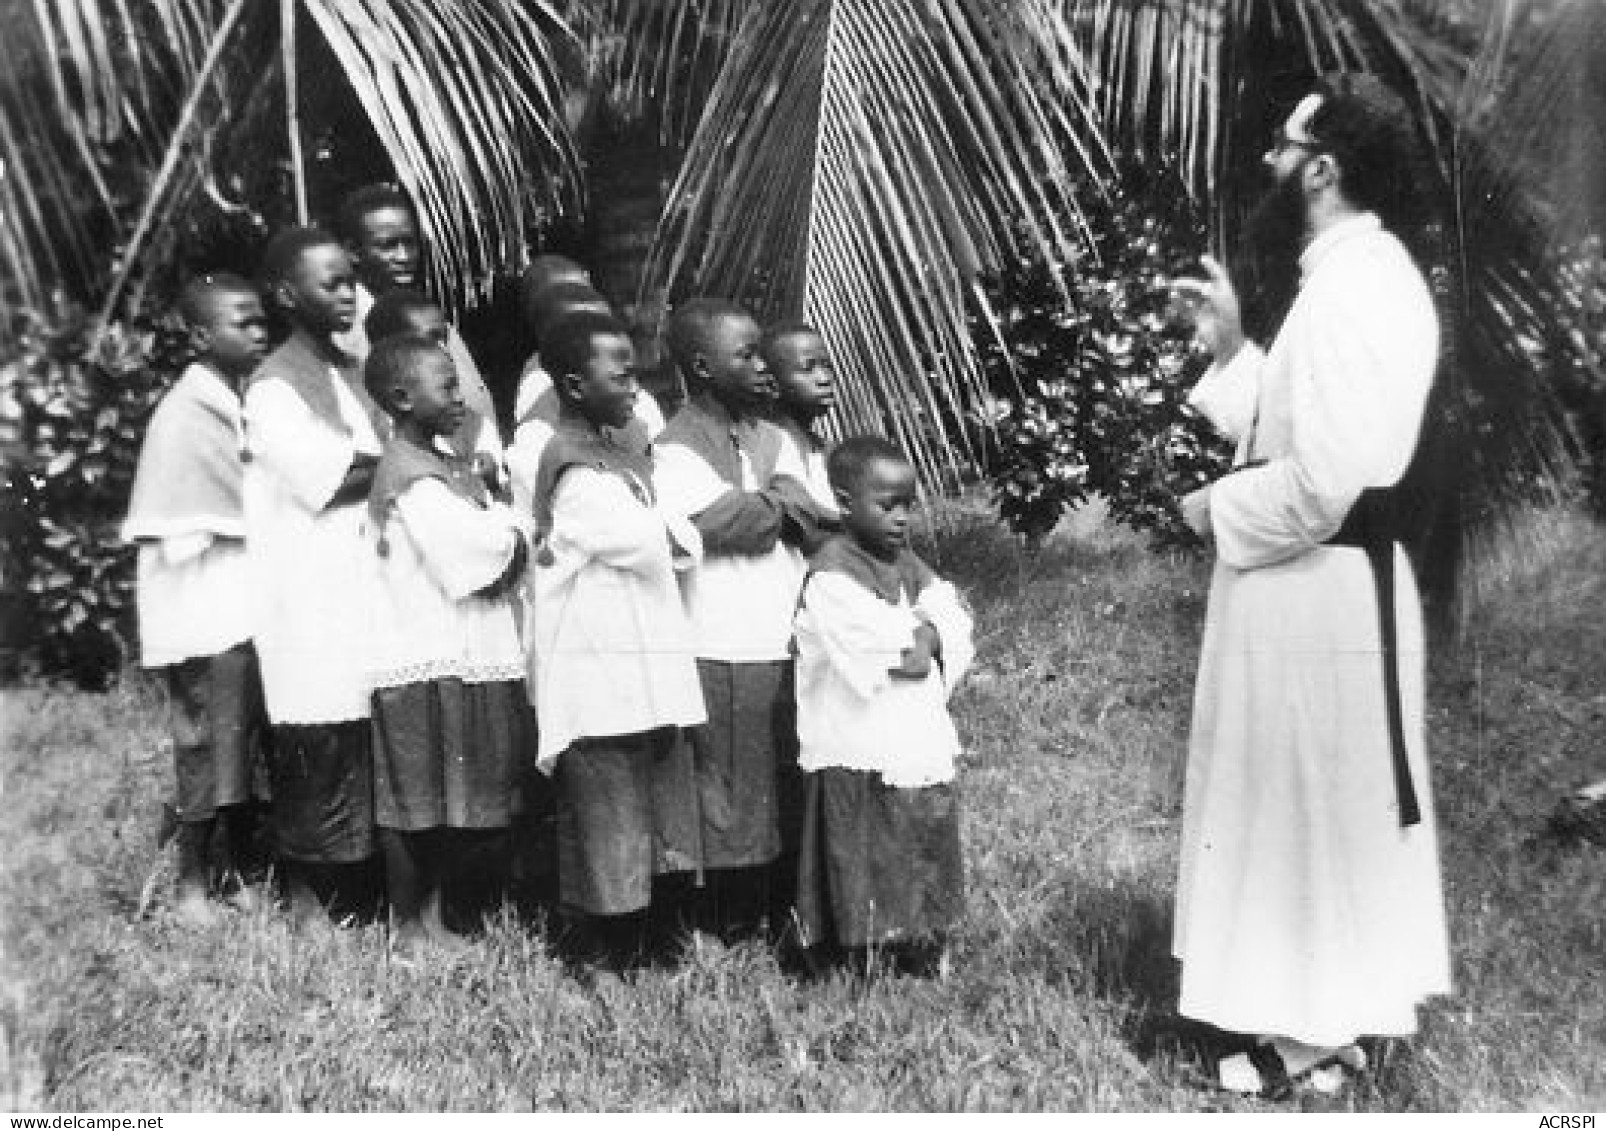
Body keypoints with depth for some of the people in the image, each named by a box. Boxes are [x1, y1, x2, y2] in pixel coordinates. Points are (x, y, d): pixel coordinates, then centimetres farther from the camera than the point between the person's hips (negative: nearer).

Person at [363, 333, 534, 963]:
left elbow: (513, 542, 13)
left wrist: (503, 534, -6)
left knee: (458, 798, 15)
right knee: (415, 800, 4)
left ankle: (432, 911, 28)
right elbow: (483, 563, -20)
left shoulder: (445, 466, 15)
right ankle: (404, 926, 18)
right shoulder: (412, 480, -16)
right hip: (427, 662, -9)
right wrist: (506, 534, -2)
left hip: (471, 657, 9)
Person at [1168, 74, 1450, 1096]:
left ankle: (1317, 1032, 21)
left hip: (1320, 589, -10)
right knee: (1331, 807, 19)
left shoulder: (1353, 291, -21)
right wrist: (1231, 348, 9)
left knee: (1314, 805, 3)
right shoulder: (1357, 274, 12)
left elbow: (1321, 482, -26)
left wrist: (1217, 508, -11)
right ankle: (1332, 1007, 35)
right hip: (1325, 579, 10)